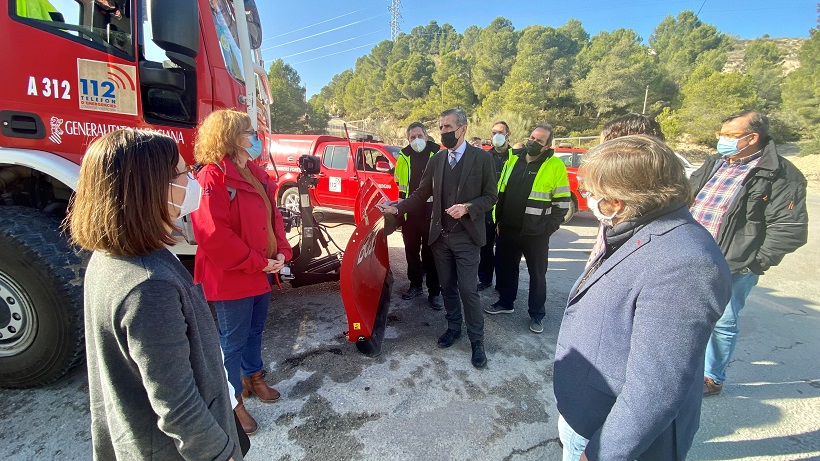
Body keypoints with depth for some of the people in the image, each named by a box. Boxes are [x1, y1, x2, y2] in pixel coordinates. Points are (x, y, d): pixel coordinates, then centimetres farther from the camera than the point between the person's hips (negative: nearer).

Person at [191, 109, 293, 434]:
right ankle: (233, 401, 29)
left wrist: (281, 252, -1)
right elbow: (214, 235, -24)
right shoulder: (212, 177, -18)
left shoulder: (256, 174, 8)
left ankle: (253, 377, 46)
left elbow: (273, 215, 12)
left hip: (261, 274, 8)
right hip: (231, 278, -8)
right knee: (233, 341, 9)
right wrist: (257, 263, -19)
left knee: (254, 331, 24)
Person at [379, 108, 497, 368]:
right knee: (447, 287, 15)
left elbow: (490, 196, -4)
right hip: (440, 236, 4)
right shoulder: (436, 160, 6)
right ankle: (453, 328, 35)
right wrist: (397, 208, -6)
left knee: (468, 290, -2)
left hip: (466, 237, -4)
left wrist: (467, 208, -20)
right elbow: (421, 194, 6)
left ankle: (477, 341, 17)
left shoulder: (482, 158, -5)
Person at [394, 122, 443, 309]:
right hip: (409, 212, 4)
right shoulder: (404, 157, 5)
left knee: (430, 252, 3)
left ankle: (434, 292, 13)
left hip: (431, 212, -3)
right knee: (411, 251, 13)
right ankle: (415, 285, 29)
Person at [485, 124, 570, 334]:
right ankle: (505, 302, 36)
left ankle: (537, 314, 26)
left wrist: (549, 228, -11)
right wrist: (499, 219, 9)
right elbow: (501, 192, 11)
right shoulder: (513, 160, 6)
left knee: (537, 274, 9)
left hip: (536, 233, -4)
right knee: (505, 267, 16)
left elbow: (562, 202, -6)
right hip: (508, 228, 5)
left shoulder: (556, 166, -8)